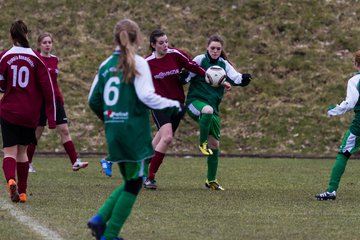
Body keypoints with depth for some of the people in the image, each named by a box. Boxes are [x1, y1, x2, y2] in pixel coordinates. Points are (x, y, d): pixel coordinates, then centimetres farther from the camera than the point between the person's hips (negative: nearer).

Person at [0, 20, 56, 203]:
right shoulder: (36, 58, -3)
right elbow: (48, 88, -5)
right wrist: (51, 116, 0)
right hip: (30, 114, 2)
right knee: (22, 152, 16)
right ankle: (22, 192, 17)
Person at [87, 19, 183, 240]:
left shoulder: (106, 65, 9)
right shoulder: (138, 63, -9)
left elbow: (94, 100, 12)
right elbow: (146, 96, -18)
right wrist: (173, 105, -6)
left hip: (113, 133, 7)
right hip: (135, 134, -7)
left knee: (130, 183, 19)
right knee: (134, 186, 4)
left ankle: (100, 219, 2)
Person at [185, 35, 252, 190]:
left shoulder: (224, 65, 9)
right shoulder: (200, 60, -1)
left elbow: (237, 79, -2)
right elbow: (186, 76, -4)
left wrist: (244, 78, -24)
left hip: (212, 106, 5)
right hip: (196, 101, -5)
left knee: (215, 144, 5)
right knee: (208, 110, -41)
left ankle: (211, 180, 17)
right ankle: (202, 143, -19)